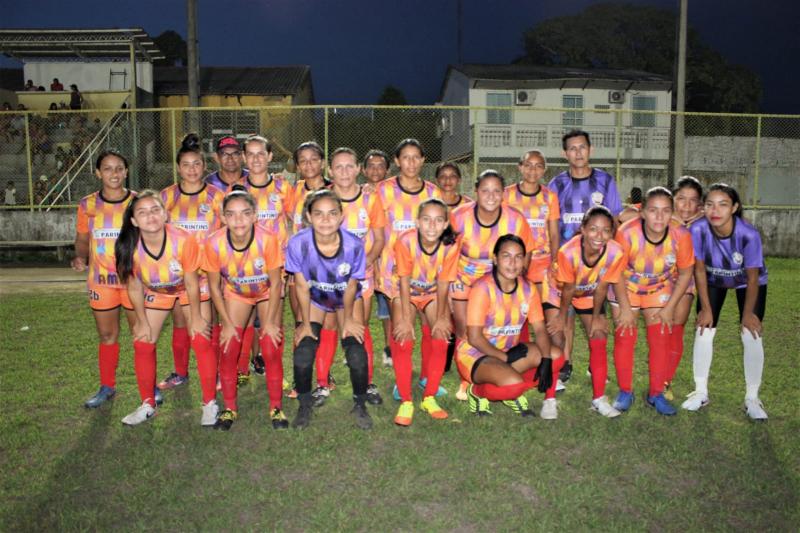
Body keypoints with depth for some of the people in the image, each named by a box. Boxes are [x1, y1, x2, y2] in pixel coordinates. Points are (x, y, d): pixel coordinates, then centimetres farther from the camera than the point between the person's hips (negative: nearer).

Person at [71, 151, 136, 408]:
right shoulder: (88, 205, 0)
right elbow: (82, 238, 11)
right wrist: (80, 257, -9)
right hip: (101, 280, 2)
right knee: (107, 335, 13)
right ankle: (107, 387, 28)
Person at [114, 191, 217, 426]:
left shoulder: (184, 240, -36)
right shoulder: (129, 248, -28)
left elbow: (191, 284, -23)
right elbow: (134, 287, -11)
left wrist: (195, 318, -13)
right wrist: (142, 321, -4)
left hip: (190, 290, -3)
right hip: (155, 292, 3)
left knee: (201, 341, -10)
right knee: (142, 344, 1)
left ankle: (210, 403, 6)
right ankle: (148, 404, 20)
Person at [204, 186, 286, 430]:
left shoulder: (268, 239, -34)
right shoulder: (214, 243, -29)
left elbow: (275, 283, -20)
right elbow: (215, 286, -13)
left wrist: (270, 321, -16)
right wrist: (227, 322, -11)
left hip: (267, 292, -1)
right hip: (235, 293, 2)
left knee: (271, 350, -6)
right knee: (228, 350, -3)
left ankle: (276, 408, 12)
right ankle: (230, 408, 16)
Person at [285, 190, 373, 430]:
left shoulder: (354, 245, -31)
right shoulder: (298, 243, -31)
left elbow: (351, 286, -14)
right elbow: (302, 286, -16)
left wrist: (348, 319, -3)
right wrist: (306, 323, -7)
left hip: (347, 299, 0)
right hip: (314, 299, 0)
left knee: (357, 354, -13)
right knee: (303, 354, -14)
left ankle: (360, 405, 15)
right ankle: (305, 405, 14)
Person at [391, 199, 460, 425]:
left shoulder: (451, 244, -24)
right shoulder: (405, 241, -29)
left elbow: (443, 283, -15)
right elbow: (405, 282, -22)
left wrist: (441, 318, -13)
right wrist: (406, 320, -23)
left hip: (433, 294, 2)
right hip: (406, 293, -2)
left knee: (441, 338, -13)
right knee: (404, 340, -18)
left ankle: (429, 397, 4)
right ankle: (406, 402, -8)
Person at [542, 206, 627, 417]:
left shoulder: (616, 253, -32)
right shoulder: (568, 251, -40)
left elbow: (601, 287, -15)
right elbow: (568, 289, -23)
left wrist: (596, 317, -5)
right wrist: (562, 317, -9)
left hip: (590, 294, 3)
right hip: (557, 289, -3)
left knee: (599, 339, -1)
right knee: (556, 339, -12)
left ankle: (599, 398, 12)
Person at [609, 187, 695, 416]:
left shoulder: (681, 235, -26)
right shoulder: (626, 233, -31)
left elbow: (685, 273, -9)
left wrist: (670, 308, -9)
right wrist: (625, 308, -15)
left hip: (660, 288, 2)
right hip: (626, 287, -1)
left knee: (661, 338, -1)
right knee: (625, 336, -3)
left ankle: (656, 394, 14)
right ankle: (625, 392, 12)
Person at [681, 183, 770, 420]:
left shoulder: (749, 234, -37)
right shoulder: (698, 230, -33)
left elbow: (752, 277, -23)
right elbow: (699, 270, -19)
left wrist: (748, 313, -14)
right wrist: (705, 308, -13)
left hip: (748, 282, -1)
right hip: (713, 281, 2)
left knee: (752, 335, -9)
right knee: (704, 331, -4)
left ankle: (752, 398, 5)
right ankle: (701, 392, 11)